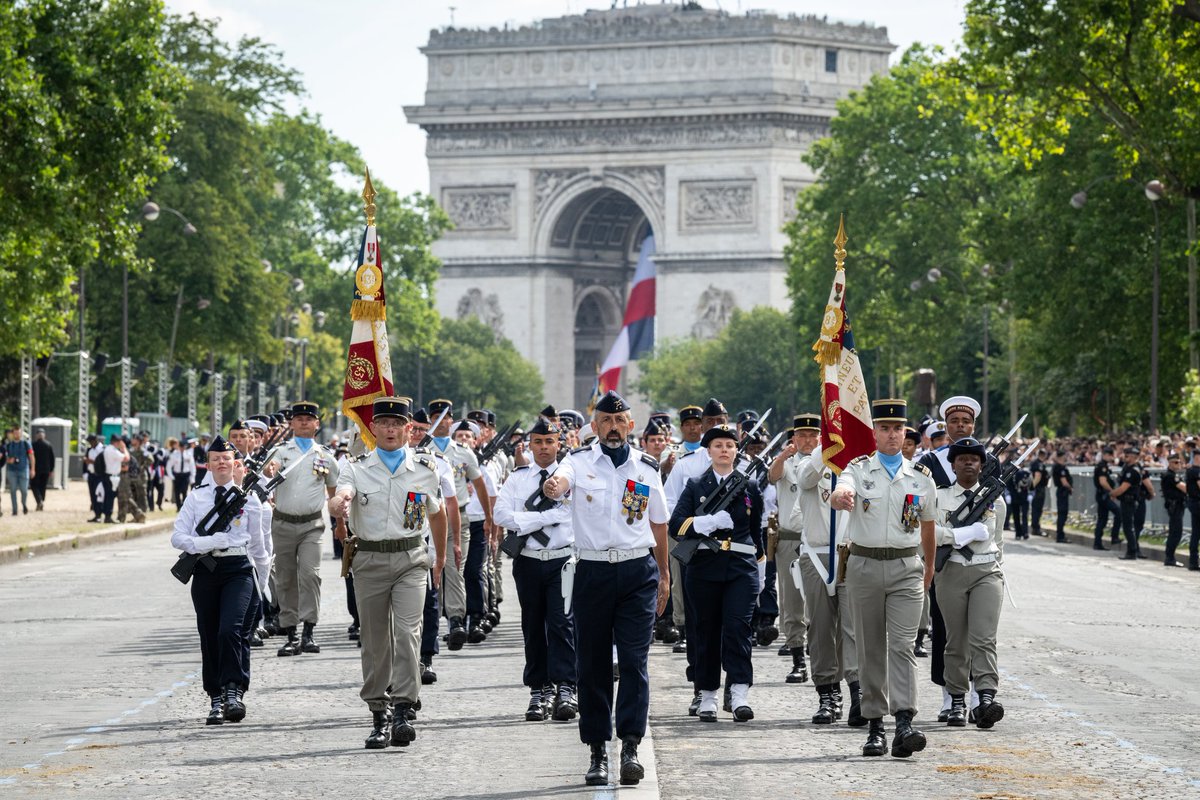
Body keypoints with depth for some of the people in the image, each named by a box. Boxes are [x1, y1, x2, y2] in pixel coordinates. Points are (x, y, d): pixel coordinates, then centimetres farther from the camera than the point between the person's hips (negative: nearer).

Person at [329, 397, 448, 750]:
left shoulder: (425, 466, 3)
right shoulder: (358, 468, 1)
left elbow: (437, 512, 18)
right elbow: (339, 498, -18)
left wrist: (440, 558, 27)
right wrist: (338, 506, -43)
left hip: (411, 559, -1)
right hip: (369, 560, 1)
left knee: (407, 632, -16)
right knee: (374, 640, 6)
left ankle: (404, 711, -18)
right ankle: (379, 716, 15)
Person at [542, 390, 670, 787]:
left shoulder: (646, 468, 7)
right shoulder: (580, 461, 1)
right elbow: (562, 480, -22)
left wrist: (663, 574, 18)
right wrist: (552, 486, -46)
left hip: (638, 572, 0)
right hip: (592, 572, 0)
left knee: (634, 660, -8)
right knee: (592, 664, 4)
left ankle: (630, 747, -10)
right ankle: (597, 751, 11)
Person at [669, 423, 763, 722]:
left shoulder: (749, 487, 10)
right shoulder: (695, 486, 7)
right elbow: (676, 526, -5)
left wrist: (758, 560, 21)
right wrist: (709, 521, -18)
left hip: (741, 568, -1)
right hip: (704, 568, 1)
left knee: (737, 627, -13)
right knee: (706, 631, 5)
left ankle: (740, 694, -19)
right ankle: (708, 696, 13)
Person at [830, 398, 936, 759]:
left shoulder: (921, 477, 6)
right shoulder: (858, 469, 2)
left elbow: (927, 524, 19)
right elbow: (838, 495, -20)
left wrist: (930, 566, 28)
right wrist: (841, 496, -44)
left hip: (906, 569, 0)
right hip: (864, 565, 0)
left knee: (902, 645, -13)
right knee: (870, 649, 6)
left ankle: (905, 723, -22)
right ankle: (875, 726, 12)